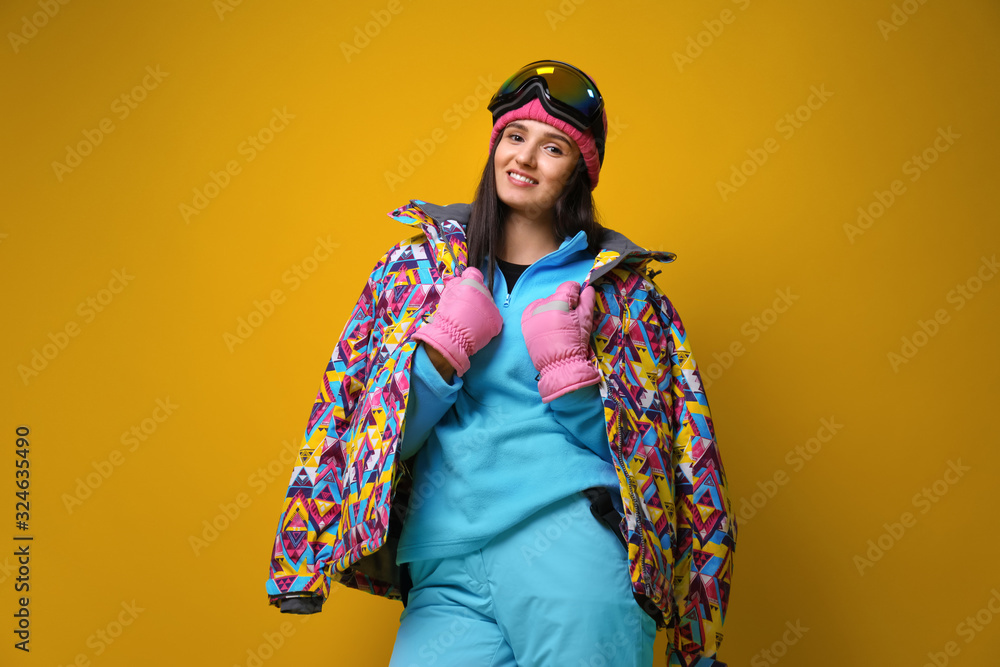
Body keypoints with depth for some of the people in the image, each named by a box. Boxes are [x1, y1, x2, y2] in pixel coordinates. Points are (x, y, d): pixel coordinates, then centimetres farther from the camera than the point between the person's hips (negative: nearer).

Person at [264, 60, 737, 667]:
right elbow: (383, 433, 10)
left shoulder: (619, 285, 10)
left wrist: (565, 365, -6)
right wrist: (445, 344, -6)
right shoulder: (419, 263, 14)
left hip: (568, 543, 0)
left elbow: (633, 450, 8)